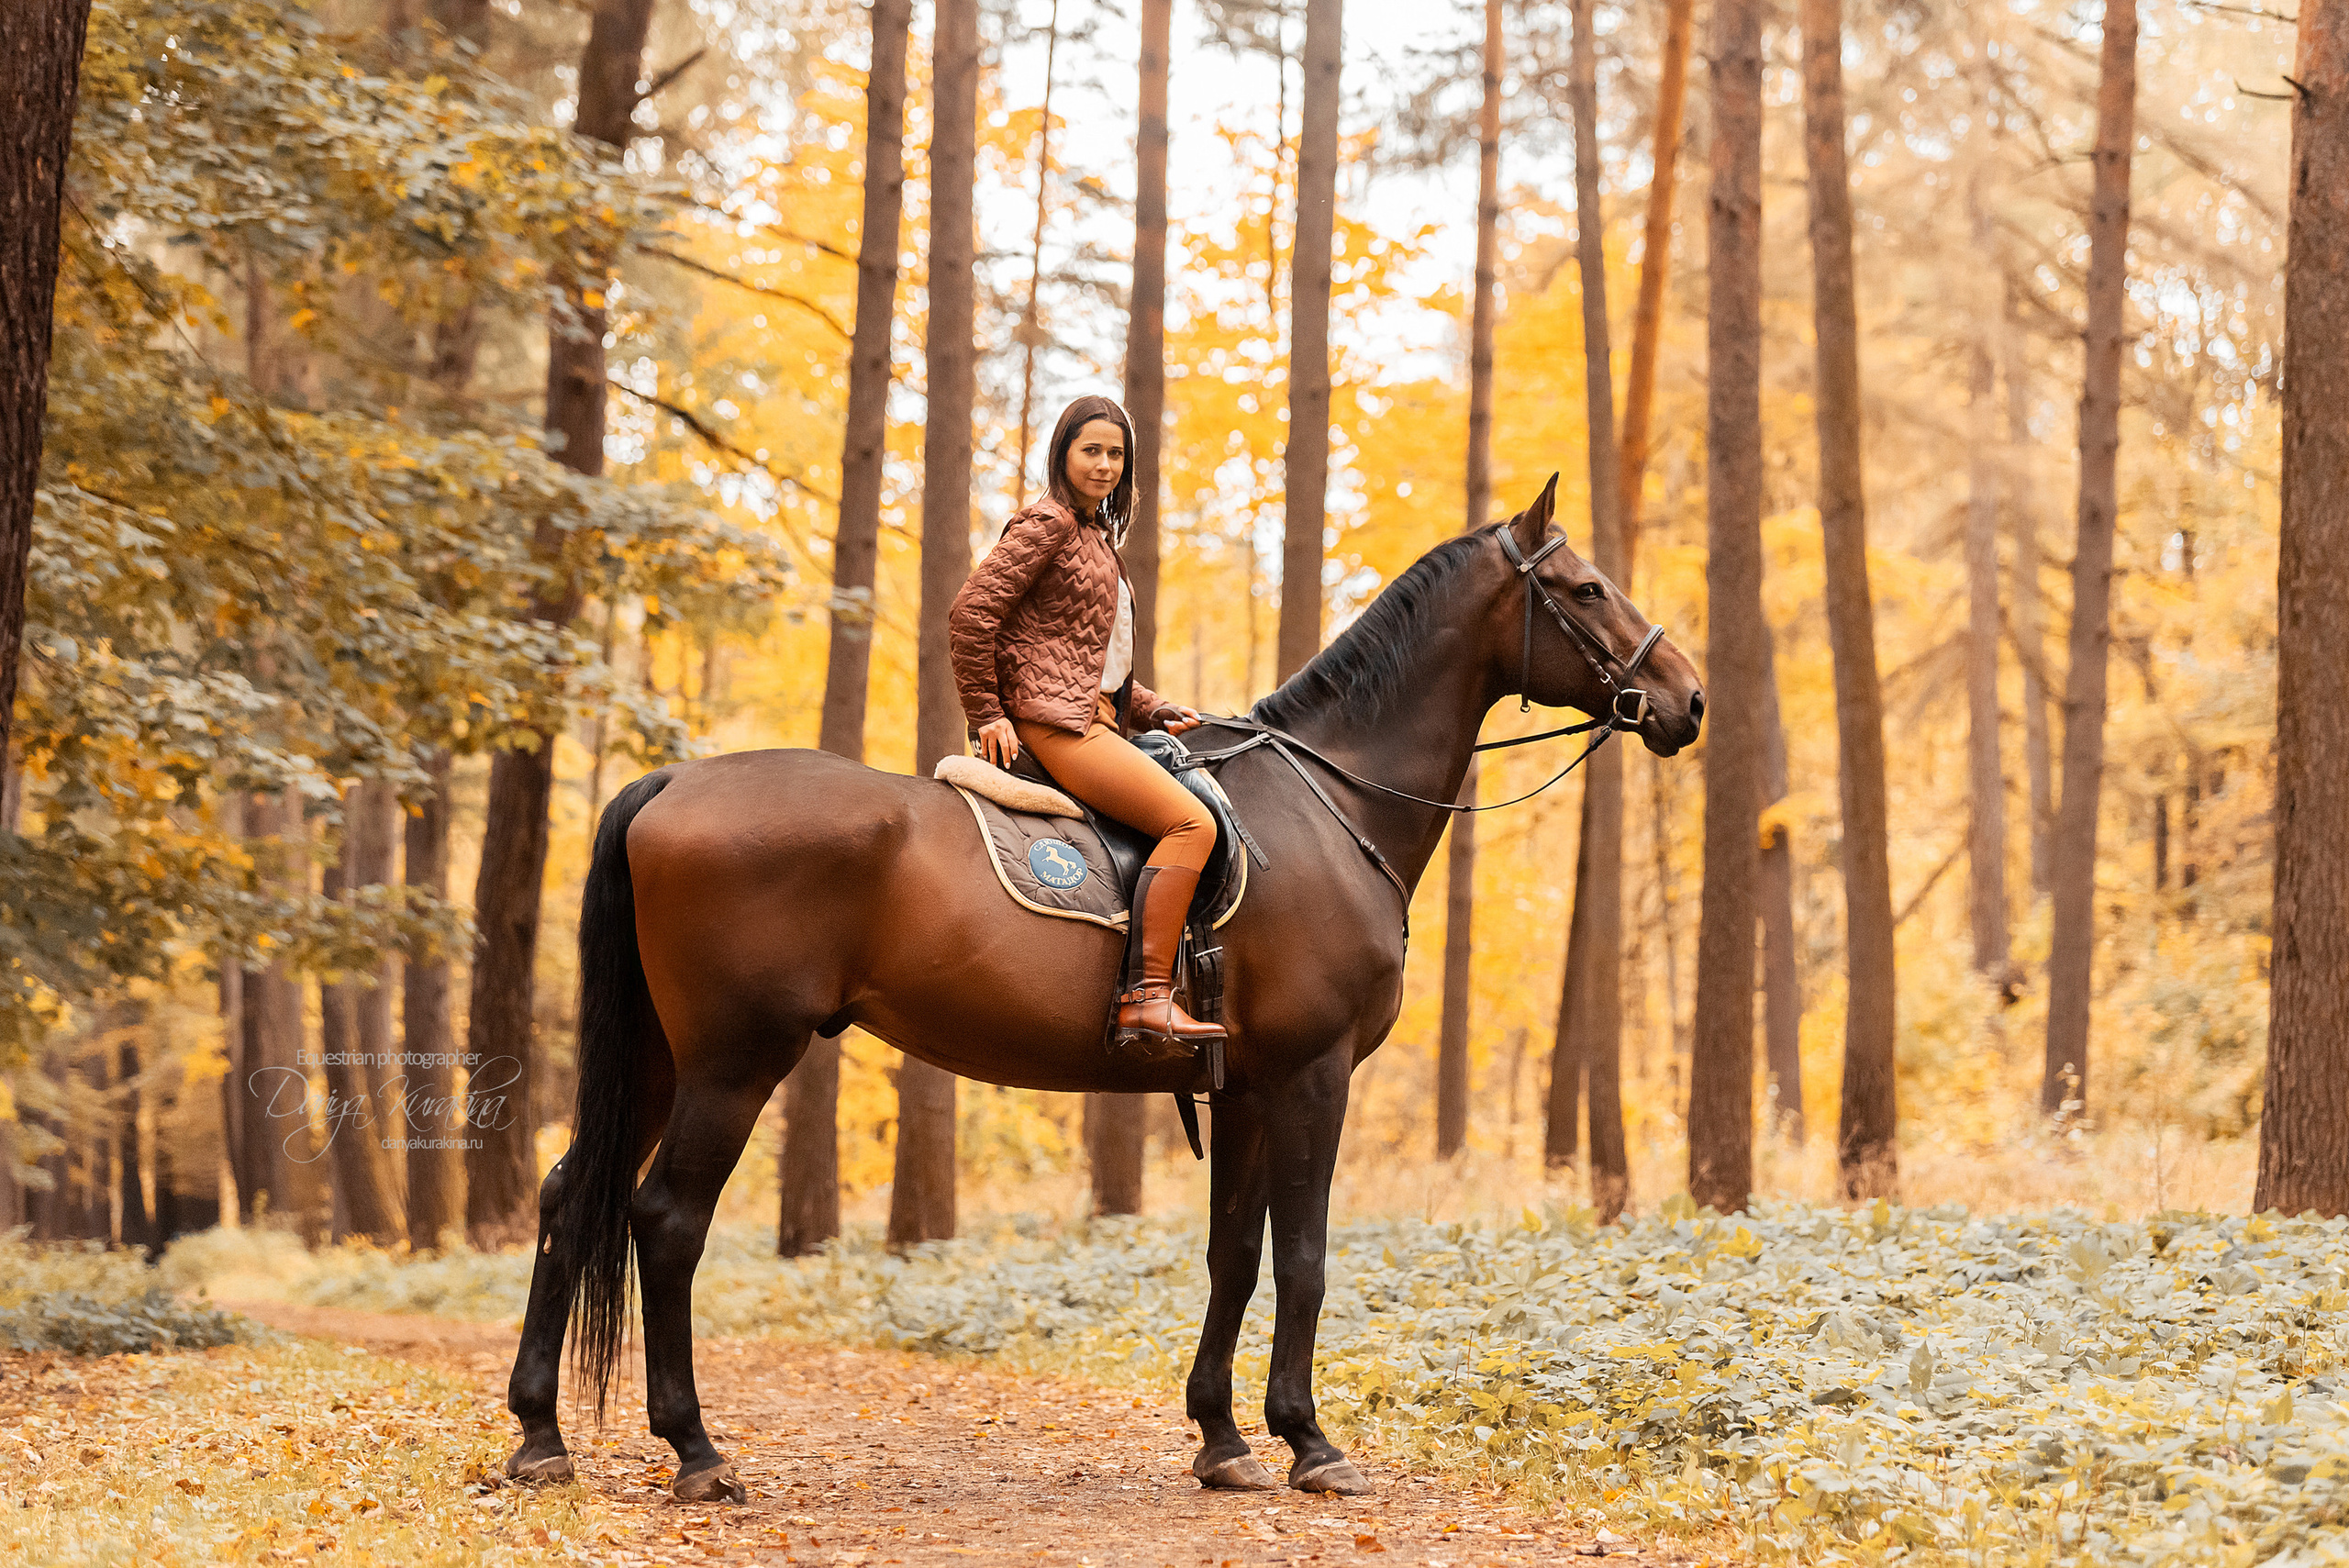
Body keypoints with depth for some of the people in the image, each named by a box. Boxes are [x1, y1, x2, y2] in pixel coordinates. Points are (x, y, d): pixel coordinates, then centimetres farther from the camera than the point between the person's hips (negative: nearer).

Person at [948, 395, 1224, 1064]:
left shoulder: (1099, 537, 24)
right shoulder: (1046, 525, -6)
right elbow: (971, 612, -14)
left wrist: (1155, 711, 15)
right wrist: (987, 716, -13)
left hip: (1097, 720, 10)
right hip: (1055, 723, -10)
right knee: (1191, 822, -21)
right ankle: (1144, 1002, -27)